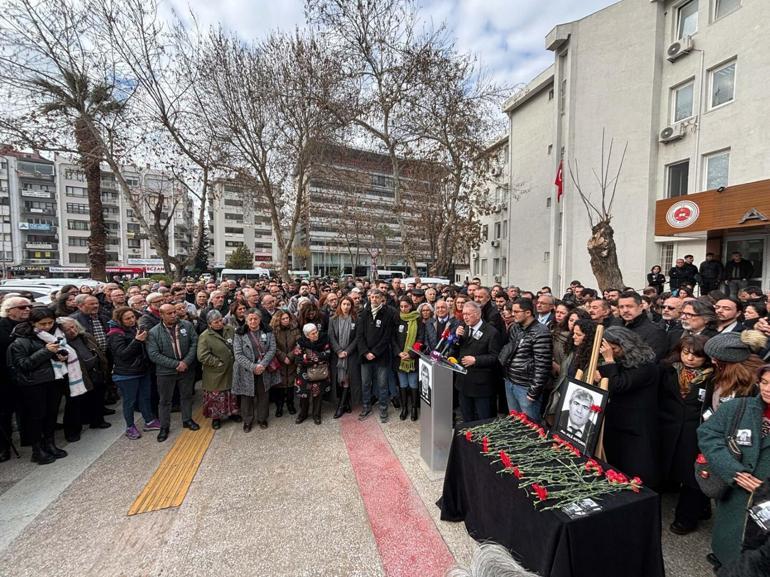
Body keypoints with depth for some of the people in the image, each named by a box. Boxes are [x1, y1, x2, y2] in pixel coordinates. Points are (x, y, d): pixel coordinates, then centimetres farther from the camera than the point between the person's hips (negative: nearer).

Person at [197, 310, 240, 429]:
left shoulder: (231, 329, -4)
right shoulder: (205, 336, -15)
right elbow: (202, 356, -19)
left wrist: (236, 359, -1)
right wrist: (219, 363, -16)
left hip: (231, 370, 4)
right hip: (215, 373, -4)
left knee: (232, 392, 19)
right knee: (216, 395, 11)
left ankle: (232, 412, 39)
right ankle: (216, 417, 31)